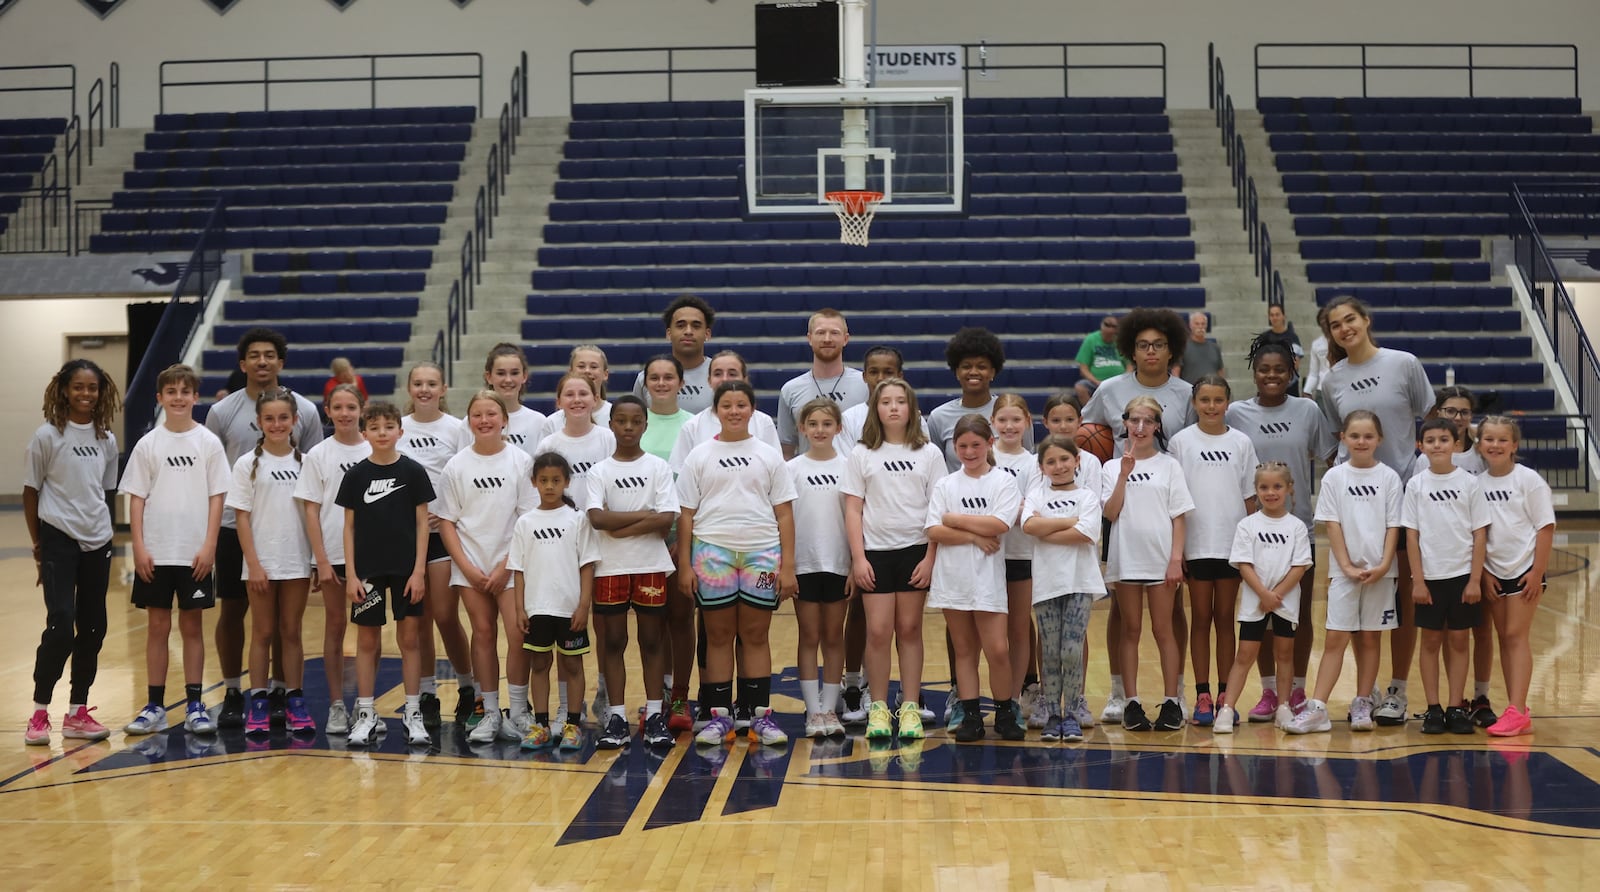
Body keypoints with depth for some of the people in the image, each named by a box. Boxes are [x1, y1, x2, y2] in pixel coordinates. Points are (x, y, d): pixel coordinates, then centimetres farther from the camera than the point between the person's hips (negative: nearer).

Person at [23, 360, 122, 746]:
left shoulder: (106, 440, 7)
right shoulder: (47, 436, -5)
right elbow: (30, 493, -1)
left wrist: (103, 532, 8)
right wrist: (38, 547, -1)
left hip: (97, 542, 5)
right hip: (59, 540, -5)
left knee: (93, 628, 7)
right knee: (61, 626, -13)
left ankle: (77, 713, 18)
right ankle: (39, 712, 2)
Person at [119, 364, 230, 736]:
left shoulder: (208, 443, 0)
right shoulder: (148, 444, 3)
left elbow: (217, 497, -1)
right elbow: (137, 498, 3)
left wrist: (209, 546, -7)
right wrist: (138, 547, -5)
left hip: (195, 554, -1)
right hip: (155, 553, 1)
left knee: (192, 626, 5)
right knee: (157, 626, 6)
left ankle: (194, 705, 10)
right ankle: (155, 706, 12)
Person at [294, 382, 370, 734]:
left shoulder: (374, 452, 3)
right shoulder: (318, 455, 0)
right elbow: (311, 510, -1)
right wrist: (321, 560, -8)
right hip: (332, 553, -1)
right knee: (335, 625, 5)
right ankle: (336, 707, 12)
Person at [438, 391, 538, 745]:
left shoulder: (521, 462, -3)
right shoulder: (456, 466, 2)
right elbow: (446, 521, 4)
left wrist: (506, 567, -8)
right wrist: (467, 567, -6)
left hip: (510, 566, -1)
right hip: (471, 566, 2)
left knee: (517, 635, -7)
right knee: (483, 632, 4)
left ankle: (517, 713, 3)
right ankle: (490, 713, 12)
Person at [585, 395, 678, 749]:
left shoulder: (658, 467, 2)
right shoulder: (600, 471, 4)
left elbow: (667, 519, -9)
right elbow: (597, 518, -12)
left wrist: (621, 528, -12)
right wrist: (643, 514, -12)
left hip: (651, 565, 0)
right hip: (610, 567, 1)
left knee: (652, 639, 4)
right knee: (613, 641, 4)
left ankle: (654, 714, 10)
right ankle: (616, 716, 9)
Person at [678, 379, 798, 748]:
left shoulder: (769, 455, 9)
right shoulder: (700, 456, 7)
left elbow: (784, 513, 6)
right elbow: (686, 514, 5)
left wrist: (788, 565, -1)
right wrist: (684, 565, -2)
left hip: (762, 552, 0)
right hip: (712, 551, 0)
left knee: (755, 635, 3)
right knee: (719, 635, 3)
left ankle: (760, 714, 7)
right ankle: (718, 715, 8)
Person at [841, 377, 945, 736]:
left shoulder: (929, 453, 5)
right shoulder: (862, 454, 4)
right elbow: (853, 509, 3)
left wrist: (930, 557, -5)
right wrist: (858, 558, -5)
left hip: (915, 549, 0)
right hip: (875, 550, 0)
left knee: (910, 629, 4)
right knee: (878, 630, -5)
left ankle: (910, 707, 10)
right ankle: (877, 707, 5)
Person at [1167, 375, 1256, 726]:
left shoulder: (1241, 443, 4)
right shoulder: (1181, 442, 0)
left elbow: (1249, 496, 7)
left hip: (1233, 544, 1)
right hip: (1196, 543, -1)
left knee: (1225, 618, 7)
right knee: (1201, 618, 4)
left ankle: (1226, 694, 12)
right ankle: (1202, 695, 8)